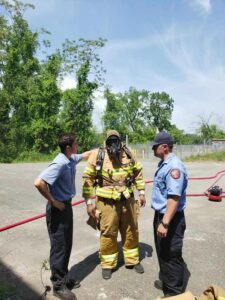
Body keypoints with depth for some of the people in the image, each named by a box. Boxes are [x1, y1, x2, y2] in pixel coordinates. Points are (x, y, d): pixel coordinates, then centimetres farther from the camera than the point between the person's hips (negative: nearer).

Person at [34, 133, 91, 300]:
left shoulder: (72, 159, 2)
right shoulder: (60, 164, -25)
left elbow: (86, 154, 24)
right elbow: (39, 183, -33)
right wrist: (52, 201, -22)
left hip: (67, 206, 9)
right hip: (58, 209, -9)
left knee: (67, 244, 18)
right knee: (59, 247, 4)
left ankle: (64, 278, 35)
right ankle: (59, 286, 20)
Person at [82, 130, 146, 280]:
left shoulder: (128, 153, -2)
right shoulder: (97, 155, -12)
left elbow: (138, 172, 11)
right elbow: (88, 179, -7)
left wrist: (142, 192, 9)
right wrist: (89, 202, -8)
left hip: (127, 200, 4)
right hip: (107, 203, -3)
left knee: (131, 232, 17)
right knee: (108, 234, 9)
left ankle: (133, 260, 39)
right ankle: (108, 265, 31)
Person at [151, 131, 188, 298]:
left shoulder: (174, 166, -24)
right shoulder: (163, 164, 8)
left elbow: (174, 197, -30)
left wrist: (165, 223, -31)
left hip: (171, 219, -10)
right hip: (160, 215, 10)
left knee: (172, 255, 6)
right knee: (162, 251, 24)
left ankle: (174, 291, 24)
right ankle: (165, 281, 44)